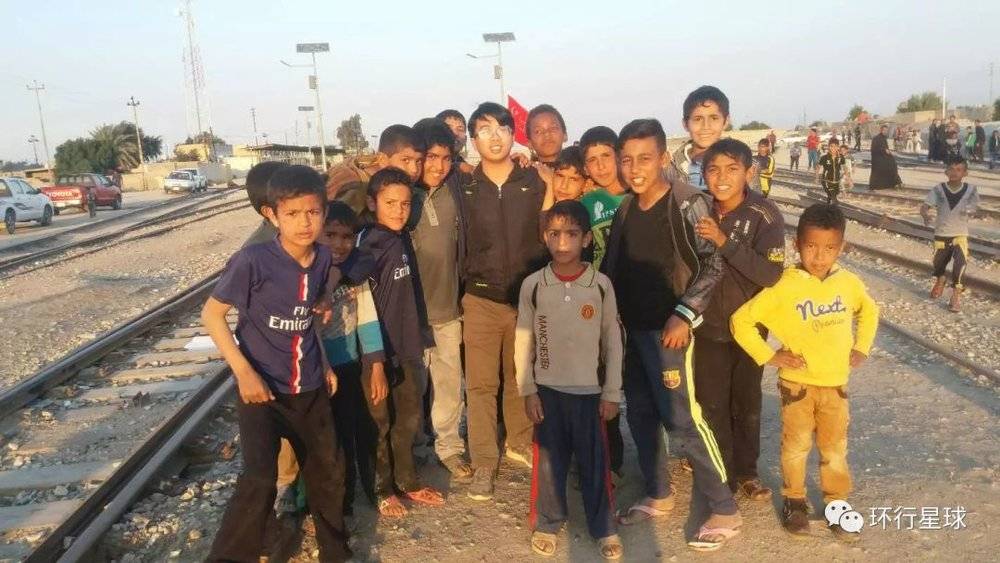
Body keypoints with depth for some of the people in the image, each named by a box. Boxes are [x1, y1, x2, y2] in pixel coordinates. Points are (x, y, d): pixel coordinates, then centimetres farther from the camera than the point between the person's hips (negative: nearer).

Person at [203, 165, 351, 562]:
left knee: (328, 471, 15)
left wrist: (324, 364, 12)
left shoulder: (322, 258, -4)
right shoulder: (252, 260, -20)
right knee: (259, 480, -18)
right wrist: (244, 372, -18)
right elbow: (211, 314, -12)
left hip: (310, 389, 5)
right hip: (263, 390, -5)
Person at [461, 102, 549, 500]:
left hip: (528, 297, 1)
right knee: (481, 384, 2)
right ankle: (483, 463, 13)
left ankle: (519, 442, 34)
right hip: (481, 299, 0)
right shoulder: (464, 188, -1)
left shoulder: (535, 182, -1)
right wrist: (460, 292, 2)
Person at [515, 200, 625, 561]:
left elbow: (613, 342, 0)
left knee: (595, 462, 10)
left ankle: (604, 528, 28)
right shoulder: (532, 285, -6)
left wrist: (612, 393, 0)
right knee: (548, 460, 11)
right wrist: (527, 390, -1)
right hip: (547, 390, 0)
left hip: (590, 391, 0)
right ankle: (546, 524, 30)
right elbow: (523, 341, 0)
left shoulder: (601, 285, -6)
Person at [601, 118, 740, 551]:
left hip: (667, 329, -7)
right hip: (631, 328, 7)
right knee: (640, 415, 13)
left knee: (682, 420, -5)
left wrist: (685, 314, -22)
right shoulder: (625, 209, 7)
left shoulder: (688, 202, -12)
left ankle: (725, 510, 9)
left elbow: (712, 264, -15)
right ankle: (659, 495, 30)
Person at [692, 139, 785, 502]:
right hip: (708, 326, 1)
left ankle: (746, 472, 33)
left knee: (747, 404, 14)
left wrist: (725, 241, -31)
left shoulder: (764, 216, -15)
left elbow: (772, 274, -24)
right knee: (711, 404, 7)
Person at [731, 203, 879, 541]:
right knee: (796, 446, 10)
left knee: (835, 447, 14)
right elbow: (741, 321, -15)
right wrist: (768, 357, -14)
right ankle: (794, 501, 28)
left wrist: (861, 348, 9)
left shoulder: (849, 283, -4)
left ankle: (837, 503, 31)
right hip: (797, 383, -3)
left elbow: (869, 311, 18)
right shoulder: (784, 289, -17)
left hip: (836, 383, 3)